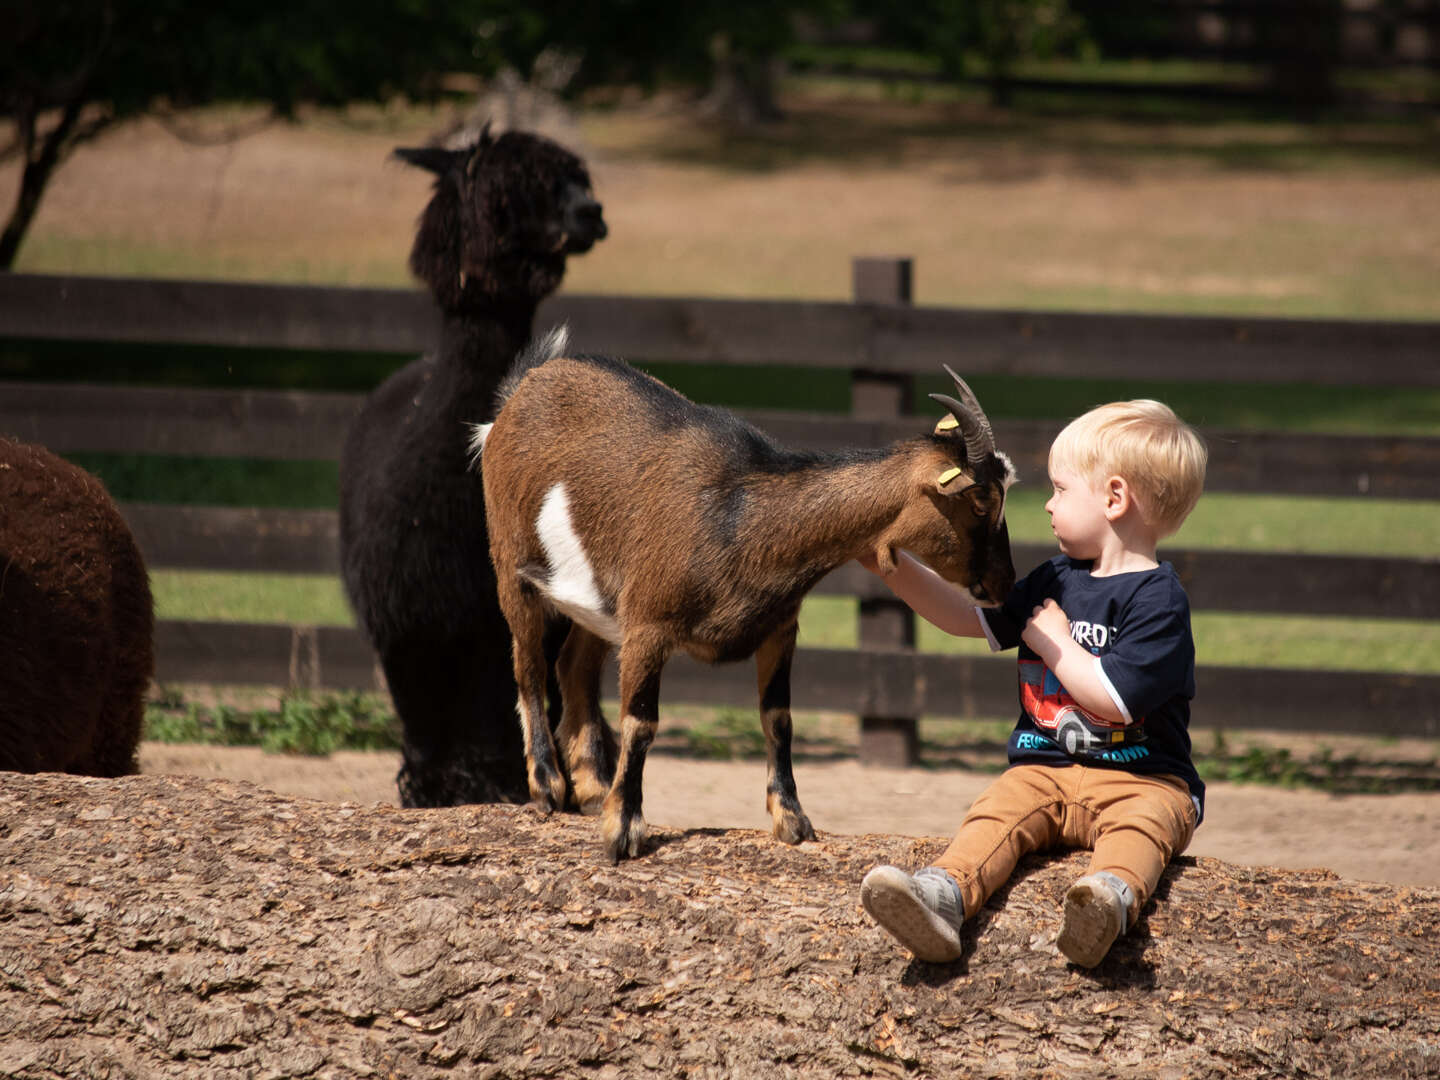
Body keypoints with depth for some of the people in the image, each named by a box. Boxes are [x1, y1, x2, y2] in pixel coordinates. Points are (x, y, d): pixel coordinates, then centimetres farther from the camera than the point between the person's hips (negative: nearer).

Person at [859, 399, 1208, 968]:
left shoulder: (1158, 600, -8)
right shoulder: (1055, 580, 18)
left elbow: (1115, 699, -18)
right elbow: (969, 617, 29)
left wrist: (1053, 642, -5)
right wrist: (893, 565, 24)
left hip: (1139, 777, -5)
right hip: (1047, 768, 5)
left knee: (1141, 821, -38)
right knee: (999, 809, -26)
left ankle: (1112, 897, -69)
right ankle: (943, 895, -54)